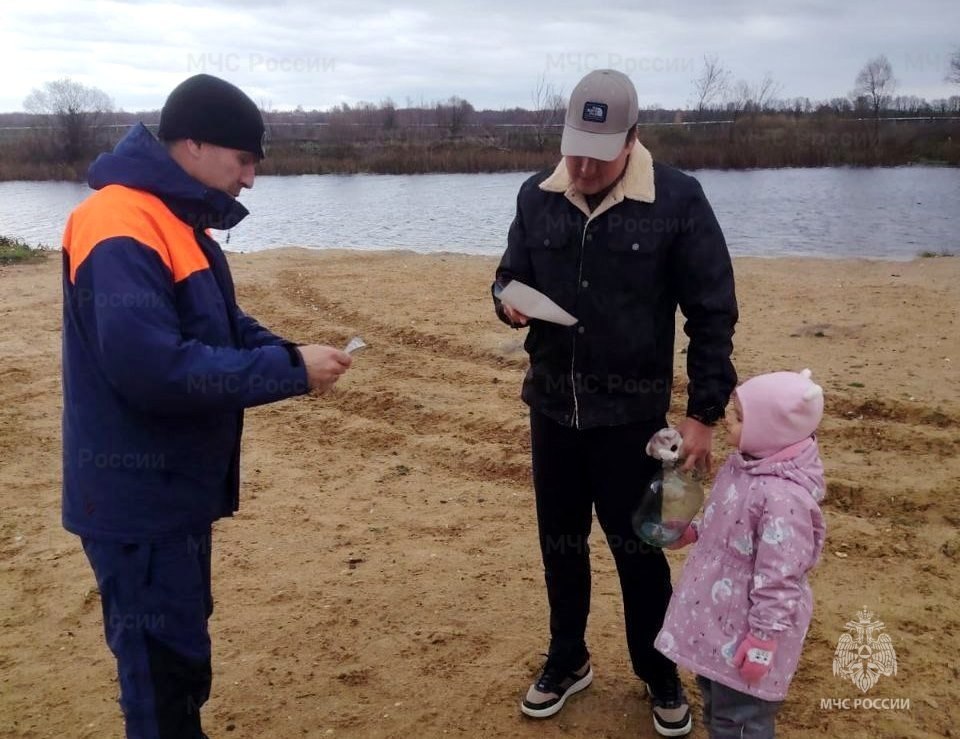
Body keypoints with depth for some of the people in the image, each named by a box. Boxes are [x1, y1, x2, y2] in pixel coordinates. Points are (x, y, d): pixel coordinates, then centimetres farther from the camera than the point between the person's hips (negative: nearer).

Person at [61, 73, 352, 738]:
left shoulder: (176, 222, 10)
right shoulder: (120, 231, -23)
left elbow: (222, 328, 16)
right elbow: (154, 366, -32)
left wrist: (291, 354, -3)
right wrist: (290, 370, -25)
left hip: (176, 483, 10)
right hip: (138, 492, -10)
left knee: (181, 646, 23)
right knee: (164, 662, 4)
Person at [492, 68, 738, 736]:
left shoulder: (677, 199, -12)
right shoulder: (537, 196, 0)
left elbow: (713, 313, -8)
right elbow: (510, 277, 11)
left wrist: (705, 412, -10)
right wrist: (510, 301, -14)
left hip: (631, 412, -4)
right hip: (551, 406, 4)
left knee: (637, 549, 9)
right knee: (560, 543, 16)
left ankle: (661, 676, 32)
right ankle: (567, 661, 38)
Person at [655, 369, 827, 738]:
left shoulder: (783, 496, -31)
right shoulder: (745, 464, -2)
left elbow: (779, 578, -27)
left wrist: (763, 640, -23)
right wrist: (692, 531, 13)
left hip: (745, 628, -9)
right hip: (718, 615, 9)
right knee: (715, 698, 28)